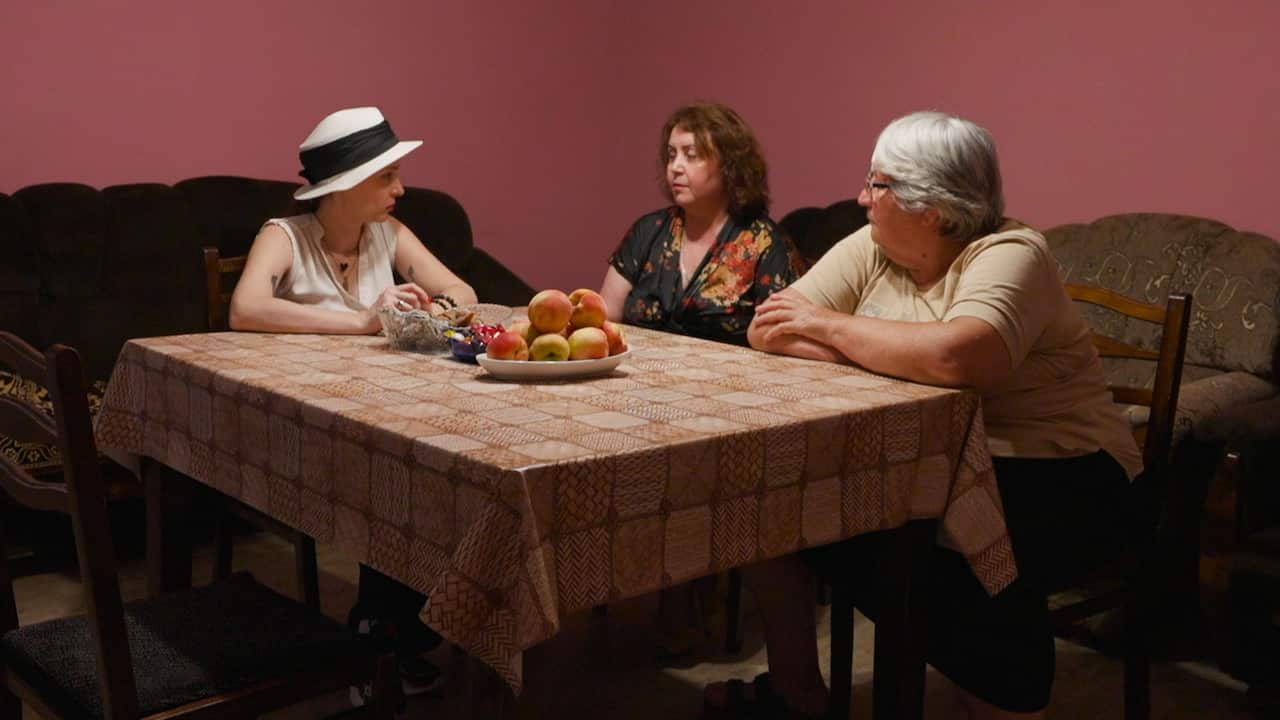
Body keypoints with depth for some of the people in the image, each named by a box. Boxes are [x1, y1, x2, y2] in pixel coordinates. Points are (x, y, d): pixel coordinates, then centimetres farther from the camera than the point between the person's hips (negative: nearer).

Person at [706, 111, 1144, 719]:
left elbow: (955, 357, -36)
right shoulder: (869, 252, 4)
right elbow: (767, 331, -6)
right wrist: (881, 352, -22)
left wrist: (832, 326, -21)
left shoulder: (1008, 254, -16)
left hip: (1054, 474, -6)